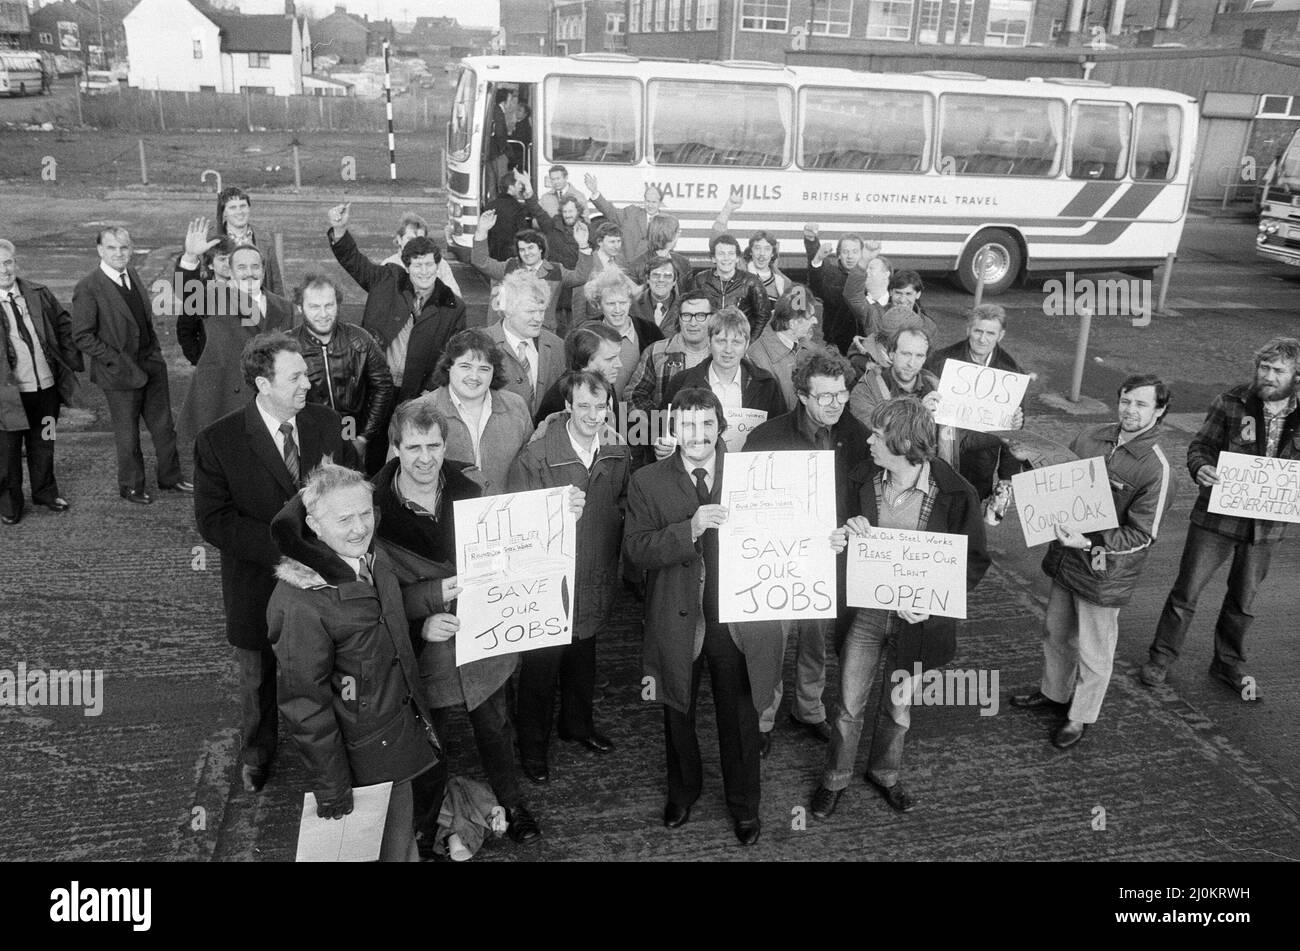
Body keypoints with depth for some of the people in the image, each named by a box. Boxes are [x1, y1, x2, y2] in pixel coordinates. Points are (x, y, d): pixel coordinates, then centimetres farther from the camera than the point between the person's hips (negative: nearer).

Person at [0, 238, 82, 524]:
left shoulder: (40, 294, 1)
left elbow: (64, 324, 13)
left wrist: (72, 360, 3)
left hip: (47, 386, 3)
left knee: (43, 442, 19)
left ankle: (45, 492, 37)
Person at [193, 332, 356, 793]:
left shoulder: (327, 424, -6)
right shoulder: (219, 442, -15)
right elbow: (212, 521, -17)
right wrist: (280, 547, -26)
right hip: (259, 586, -1)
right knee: (258, 677, 22)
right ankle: (256, 752, 49)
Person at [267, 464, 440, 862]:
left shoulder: (376, 559, -3)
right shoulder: (300, 602, -27)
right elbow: (305, 705, -21)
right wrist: (331, 791, -16)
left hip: (403, 722, 7)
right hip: (363, 752, -7)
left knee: (404, 835, 23)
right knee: (388, 848, 11)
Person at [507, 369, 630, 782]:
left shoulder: (617, 450, -2)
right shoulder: (536, 456, -19)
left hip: (596, 577, 5)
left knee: (583, 655, 24)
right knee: (541, 663, 8)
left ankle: (577, 723, 48)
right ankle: (532, 745, 29)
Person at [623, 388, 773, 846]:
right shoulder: (647, 481, -7)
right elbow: (635, 549, -17)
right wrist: (690, 528, -30)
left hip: (737, 621, 0)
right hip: (677, 622, 0)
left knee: (739, 716, 15)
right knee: (677, 713, 21)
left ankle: (743, 803, 38)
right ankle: (683, 789, 48)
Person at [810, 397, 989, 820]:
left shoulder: (955, 494, -18)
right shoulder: (862, 479, -9)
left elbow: (976, 560, -7)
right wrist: (842, 538, -18)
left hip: (916, 615, -1)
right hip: (865, 607, 1)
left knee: (898, 707, 19)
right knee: (849, 704, 10)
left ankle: (885, 774, 46)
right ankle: (835, 779, 35)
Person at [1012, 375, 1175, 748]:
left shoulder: (1157, 469, -20)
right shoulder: (1092, 437, -3)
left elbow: (1141, 535, -18)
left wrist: (1089, 542, -29)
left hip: (1105, 571, -6)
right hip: (1066, 557, 6)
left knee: (1093, 651, 10)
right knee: (1056, 632, 23)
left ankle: (1081, 716, 31)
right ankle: (1054, 693, 46)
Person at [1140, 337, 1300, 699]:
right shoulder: (1231, 403, -9)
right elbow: (1201, 445, -3)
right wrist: (1200, 467, -25)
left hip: (1267, 524, 2)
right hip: (1217, 516, -2)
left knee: (1243, 600, 17)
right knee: (1186, 591, 5)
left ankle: (1229, 665, 36)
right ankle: (1162, 656, 23)